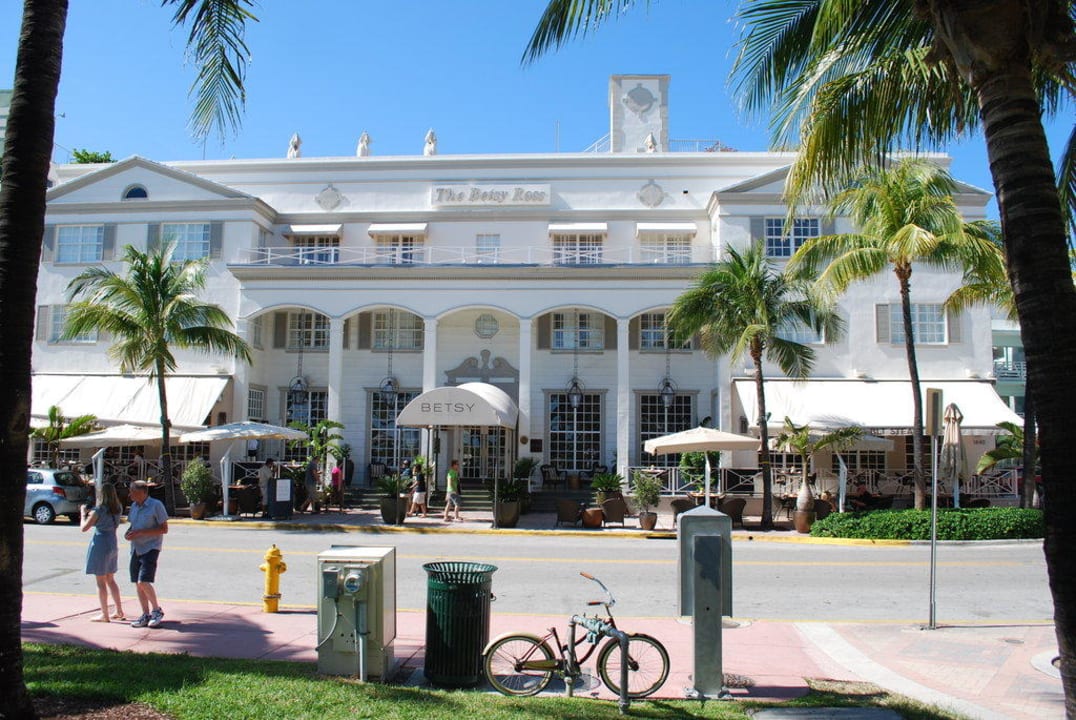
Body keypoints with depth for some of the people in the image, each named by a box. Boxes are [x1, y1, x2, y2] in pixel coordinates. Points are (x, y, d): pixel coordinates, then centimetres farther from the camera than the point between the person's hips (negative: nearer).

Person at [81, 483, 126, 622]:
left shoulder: (98, 511, -16)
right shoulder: (118, 509, 4)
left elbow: (84, 528, -9)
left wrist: (84, 513, 5)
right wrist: (91, 512, 16)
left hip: (100, 545, -7)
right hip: (113, 544, 7)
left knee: (101, 582, 1)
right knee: (110, 580, 18)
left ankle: (105, 615, 6)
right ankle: (119, 611, 21)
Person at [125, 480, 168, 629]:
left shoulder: (156, 505, -10)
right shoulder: (134, 506, 12)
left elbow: (164, 529, -11)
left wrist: (140, 532, -18)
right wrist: (128, 533, 0)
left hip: (151, 548, -7)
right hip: (135, 549, 7)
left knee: (143, 582, -15)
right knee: (137, 583, 5)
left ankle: (157, 610, 4)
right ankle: (145, 615, 14)